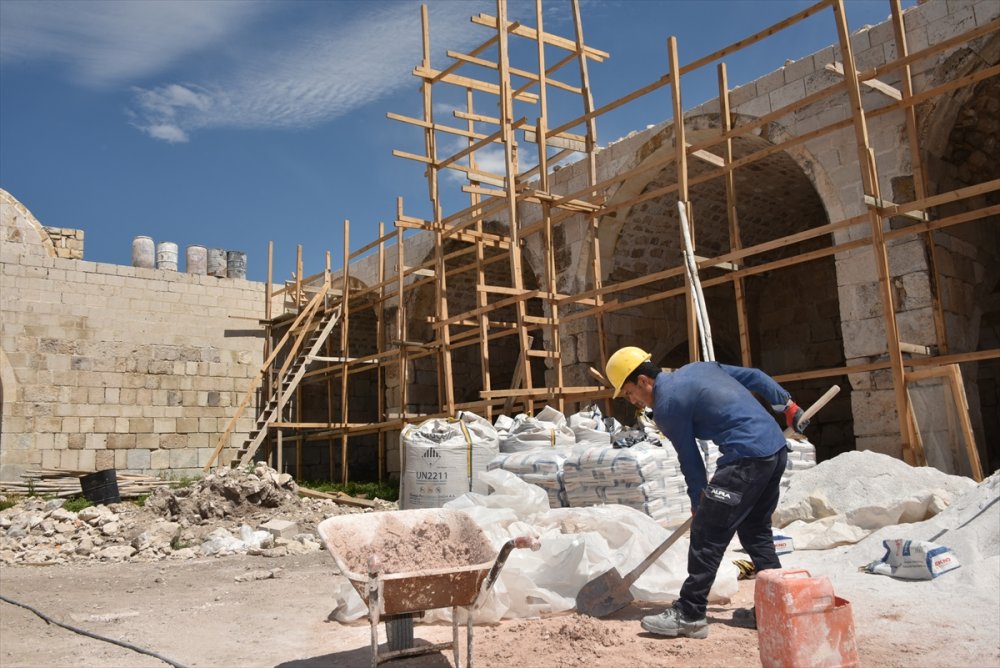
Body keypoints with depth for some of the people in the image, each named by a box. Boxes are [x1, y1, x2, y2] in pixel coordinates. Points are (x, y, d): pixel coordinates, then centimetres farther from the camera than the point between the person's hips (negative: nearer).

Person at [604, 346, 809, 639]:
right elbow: (755, 377, 20)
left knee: (706, 535, -4)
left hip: (746, 457, -10)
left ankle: (689, 615, 0)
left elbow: (690, 459, 0)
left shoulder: (666, 406, -6)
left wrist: (698, 503, 14)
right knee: (756, 531, 20)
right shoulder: (698, 367, 18)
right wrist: (788, 406, 25)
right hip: (777, 448, 10)